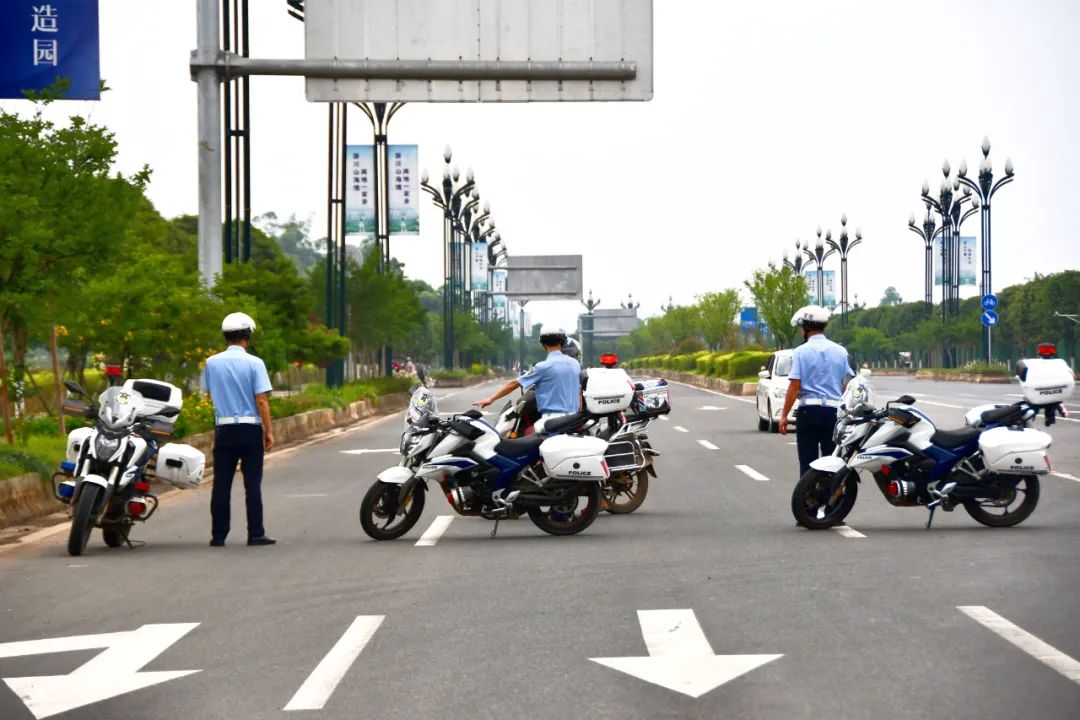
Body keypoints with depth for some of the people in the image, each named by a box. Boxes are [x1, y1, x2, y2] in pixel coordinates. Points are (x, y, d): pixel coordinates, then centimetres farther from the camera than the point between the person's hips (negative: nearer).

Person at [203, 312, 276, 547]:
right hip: (250, 428, -3)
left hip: (223, 428, 3)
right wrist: (269, 431, -7)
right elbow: (261, 399, -11)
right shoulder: (254, 363, -9)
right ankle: (256, 533, 2)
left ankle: (218, 535, 7)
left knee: (221, 484, 6)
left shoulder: (212, 363, 2)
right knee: (252, 483, 2)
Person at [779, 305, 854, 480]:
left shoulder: (801, 352, -4)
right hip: (834, 411, 3)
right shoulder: (840, 351, 7)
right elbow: (847, 385, 8)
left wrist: (784, 415, -5)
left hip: (808, 410, -3)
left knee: (807, 462, 1)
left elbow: (794, 386, -9)